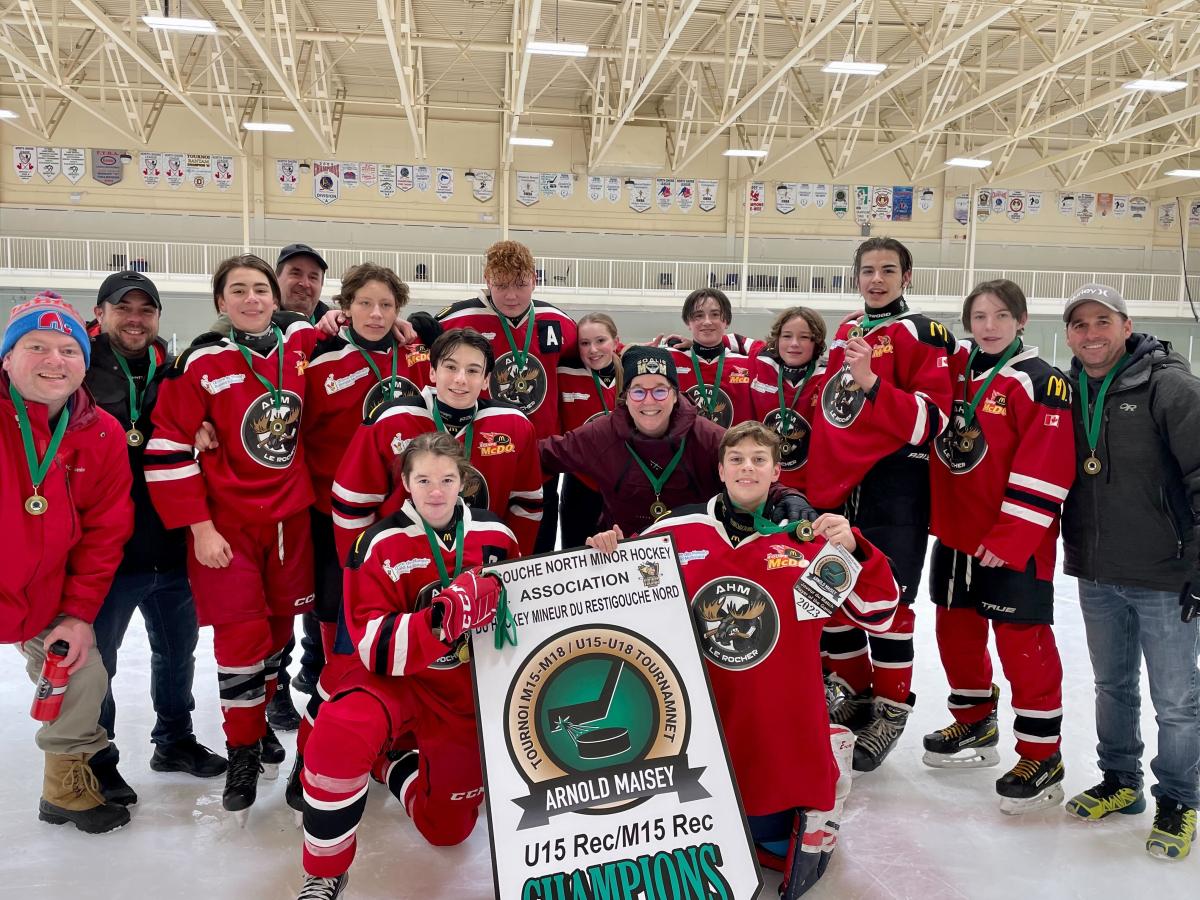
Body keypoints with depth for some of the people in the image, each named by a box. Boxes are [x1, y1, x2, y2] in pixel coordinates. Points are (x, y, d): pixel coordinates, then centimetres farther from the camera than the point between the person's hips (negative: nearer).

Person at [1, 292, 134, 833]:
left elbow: (105, 532, 0)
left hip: (46, 602, 4)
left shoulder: (103, 435, -6)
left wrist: (79, 611, -4)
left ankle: (69, 787, 37)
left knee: (84, 682, 11)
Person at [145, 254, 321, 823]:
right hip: (226, 522, -4)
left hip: (292, 515, 4)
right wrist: (199, 528, -13)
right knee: (241, 636, -3)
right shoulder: (202, 364, -10)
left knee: (279, 625, 14)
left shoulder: (303, 341, -1)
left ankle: (260, 716, 36)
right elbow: (170, 448, -10)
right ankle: (243, 749, 15)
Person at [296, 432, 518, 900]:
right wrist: (445, 617, -40)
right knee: (340, 731, -35)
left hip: (469, 690, 3)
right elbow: (374, 646, -25)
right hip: (397, 679, -3)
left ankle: (388, 762, 38)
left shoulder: (496, 536, -7)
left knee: (448, 828, 7)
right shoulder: (381, 544, -16)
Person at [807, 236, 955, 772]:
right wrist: (817, 480, 18)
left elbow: (932, 419, -16)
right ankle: (856, 695, 32)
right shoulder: (843, 335, 15)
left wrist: (872, 384, -27)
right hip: (836, 486, 7)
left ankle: (891, 711, 17)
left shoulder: (924, 335, -5)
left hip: (894, 486, -7)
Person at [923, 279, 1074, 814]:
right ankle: (975, 725, 35)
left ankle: (1042, 756, 13)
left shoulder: (1040, 382, -12)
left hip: (1016, 540, -7)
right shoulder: (954, 370, 6)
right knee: (956, 629, 16)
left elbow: (1045, 470, -17)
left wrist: (1010, 537, -19)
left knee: (1023, 642, -1)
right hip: (955, 531, 7)